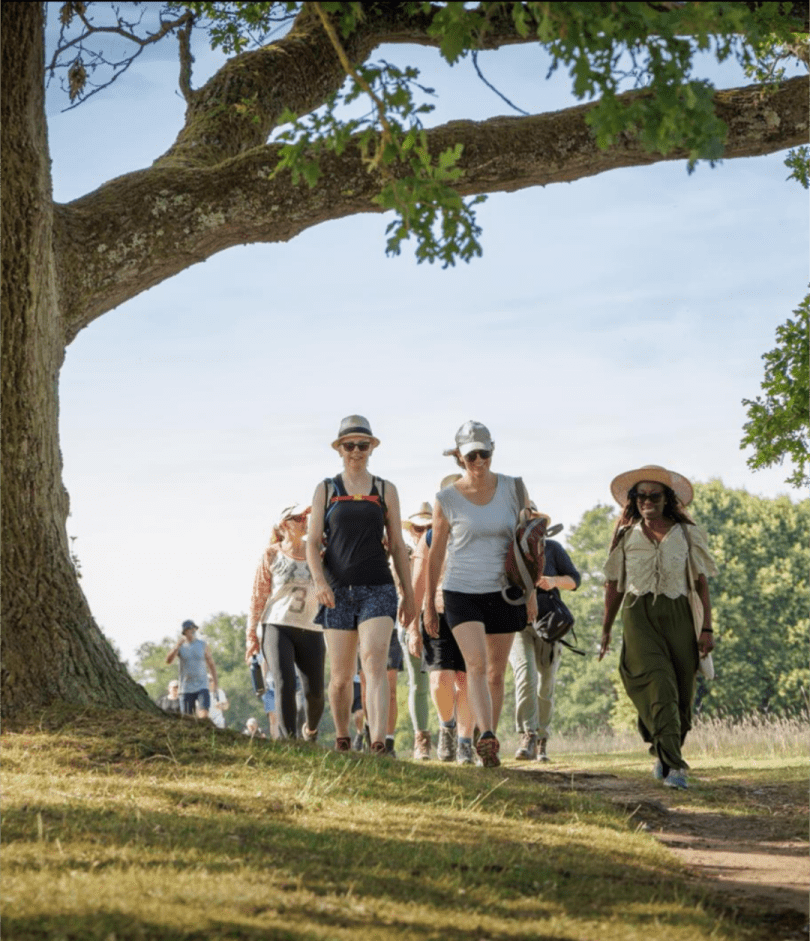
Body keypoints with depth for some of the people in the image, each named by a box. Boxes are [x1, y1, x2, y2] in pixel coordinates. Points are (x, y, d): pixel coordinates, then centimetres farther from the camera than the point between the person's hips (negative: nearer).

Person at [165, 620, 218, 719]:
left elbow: (211, 664, 11)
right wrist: (178, 646, -24)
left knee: (204, 715, -19)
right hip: (186, 688, 1)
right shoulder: (181, 646, 4)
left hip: (201, 687, 0)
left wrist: (215, 683, 7)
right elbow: (168, 660, -11)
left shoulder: (203, 645, 6)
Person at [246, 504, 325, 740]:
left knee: (315, 691, -1)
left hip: (311, 629, 2)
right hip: (277, 626, -2)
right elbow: (258, 595, 4)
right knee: (284, 685, -18)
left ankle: (310, 731, 29)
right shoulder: (271, 555, 3)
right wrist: (251, 634, 0)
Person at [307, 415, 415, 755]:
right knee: (341, 675, 5)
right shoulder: (325, 490, 8)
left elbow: (397, 545, 11)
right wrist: (319, 581, -15)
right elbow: (312, 542, 2)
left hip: (378, 589, -1)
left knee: (375, 663, -18)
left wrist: (409, 595, 8)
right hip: (337, 590, 1)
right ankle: (342, 740, 26)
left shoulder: (385, 491, 9)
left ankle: (378, 742, -29)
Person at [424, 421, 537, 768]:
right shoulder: (447, 499, -4)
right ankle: (487, 739, -34)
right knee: (476, 665, -20)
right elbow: (435, 554, 4)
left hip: (503, 593, 2)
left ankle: (490, 743, 21)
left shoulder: (513, 489, -1)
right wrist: (428, 605, 7)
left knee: (496, 672, 9)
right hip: (461, 593, -2)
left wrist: (531, 592, 3)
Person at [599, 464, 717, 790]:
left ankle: (664, 755, 26)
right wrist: (605, 630, 19)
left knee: (681, 693, 2)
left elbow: (701, 582, 7)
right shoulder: (626, 536, 9)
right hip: (638, 615, -1)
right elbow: (614, 585, 17)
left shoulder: (687, 534, 8)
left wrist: (707, 628, 0)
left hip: (677, 616, 1)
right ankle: (673, 765, -24)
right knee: (659, 687, -19)